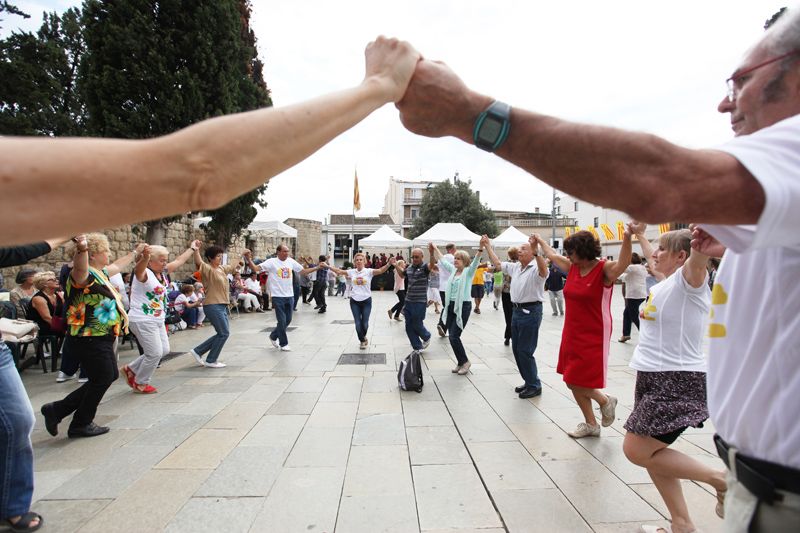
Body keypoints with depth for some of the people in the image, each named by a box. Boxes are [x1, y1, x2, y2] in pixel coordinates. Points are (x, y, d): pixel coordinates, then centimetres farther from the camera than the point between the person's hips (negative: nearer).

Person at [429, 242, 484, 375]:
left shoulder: (468, 271, -6)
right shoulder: (453, 270, 11)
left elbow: (475, 262, -24)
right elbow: (442, 260, 24)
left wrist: (480, 249, -40)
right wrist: (434, 248, 27)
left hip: (463, 306, -7)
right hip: (451, 305, 7)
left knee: (454, 336, -9)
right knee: (451, 337, 7)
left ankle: (465, 361, 11)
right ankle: (460, 362, 21)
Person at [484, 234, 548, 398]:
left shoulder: (536, 268, -13)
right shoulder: (515, 267, 11)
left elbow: (544, 271, -36)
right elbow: (498, 263, 21)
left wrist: (535, 251, -49)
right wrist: (487, 246, 22)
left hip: (531, 311, -9)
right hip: (517, 310, 9)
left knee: (525, 351, -5)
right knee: (516, 349, 14)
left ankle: (534, 386, 11)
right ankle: (529, 381, 27)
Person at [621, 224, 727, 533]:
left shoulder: (689, 279, -13)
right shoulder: (668, 281, 13)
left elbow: (697, 260, -38)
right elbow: (653, 259, 35)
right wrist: (639, 236, 50)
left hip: (677, 381, -9)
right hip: (655, 377, 9)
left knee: (637, 451, -8)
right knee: (649, 453, 12)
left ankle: (722, 480, 5)